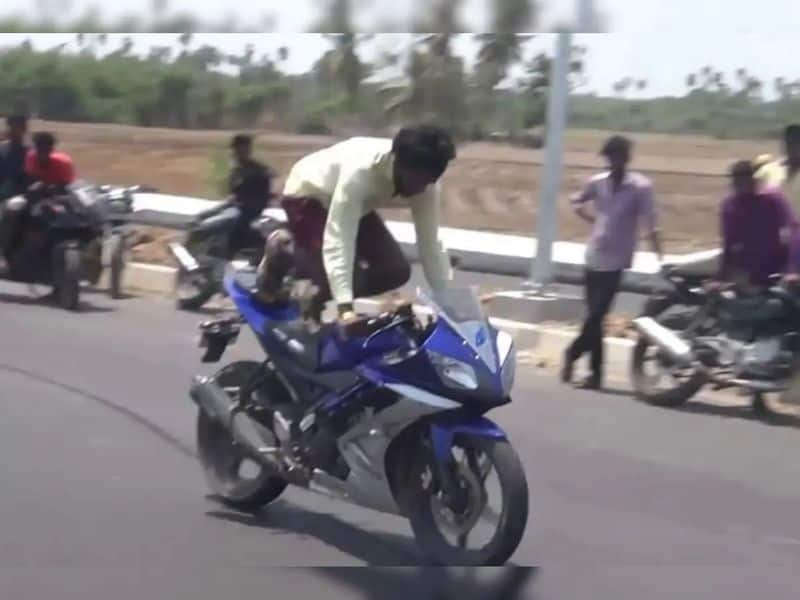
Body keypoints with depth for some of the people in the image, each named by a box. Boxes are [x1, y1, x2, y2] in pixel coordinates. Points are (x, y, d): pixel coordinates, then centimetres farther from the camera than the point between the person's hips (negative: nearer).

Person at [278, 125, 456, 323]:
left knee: (396, 271, -7)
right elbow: (338, 239, -45)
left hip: (359, 204, 7)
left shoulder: (425, 184, -23)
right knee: (330, 278, -26)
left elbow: (430, 243, -15)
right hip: (307, 197, -7)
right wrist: (345, 307, -52)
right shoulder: (360, 170, -42)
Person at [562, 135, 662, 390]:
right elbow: (578, 202, 23)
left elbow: (651, 225, -12)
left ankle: (573, 353, 13)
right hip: (594, 257, 4)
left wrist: (660, 258, -17)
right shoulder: (597, 182, 5)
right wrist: (593, 218, 8)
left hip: (616, 260, -4)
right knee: (594, 316, 7)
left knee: (596, 315, -7)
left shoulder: (640, 186, -8)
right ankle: (596, 372, 13)